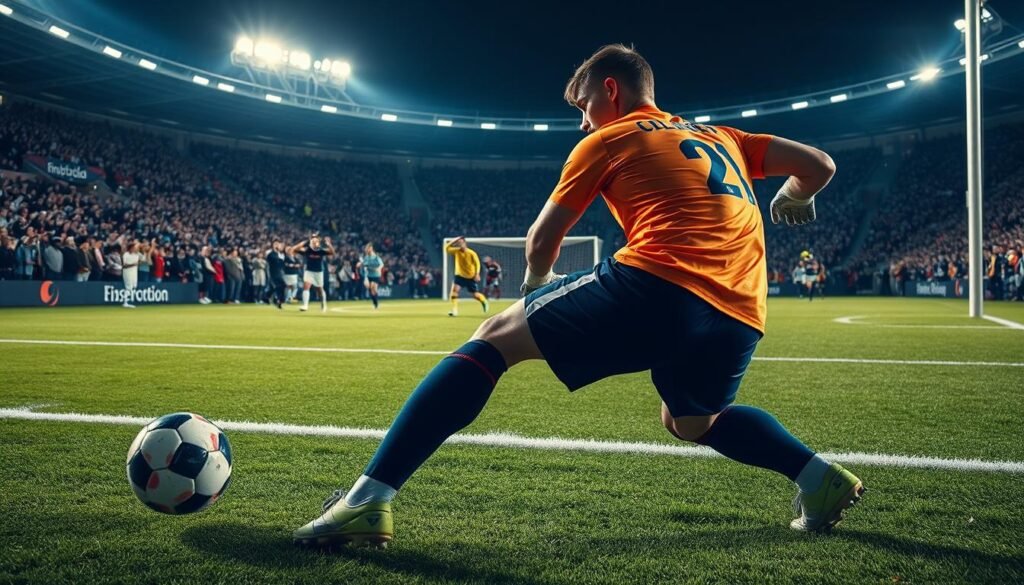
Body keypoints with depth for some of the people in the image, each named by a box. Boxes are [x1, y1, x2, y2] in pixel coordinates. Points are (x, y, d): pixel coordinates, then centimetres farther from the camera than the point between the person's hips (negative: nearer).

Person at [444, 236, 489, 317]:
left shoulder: (471, 253, -15)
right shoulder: (457, 251, -5)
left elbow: (477, 263, -10)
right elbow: (447, 248, -10)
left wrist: (477, 274, -18)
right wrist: (454, 241, -17)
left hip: (470, 277, -3)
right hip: (460, 275, 3)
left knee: (475, 294, 6)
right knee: (454, 289, -20)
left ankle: (484, 301, 41)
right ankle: (454, 311, -19)